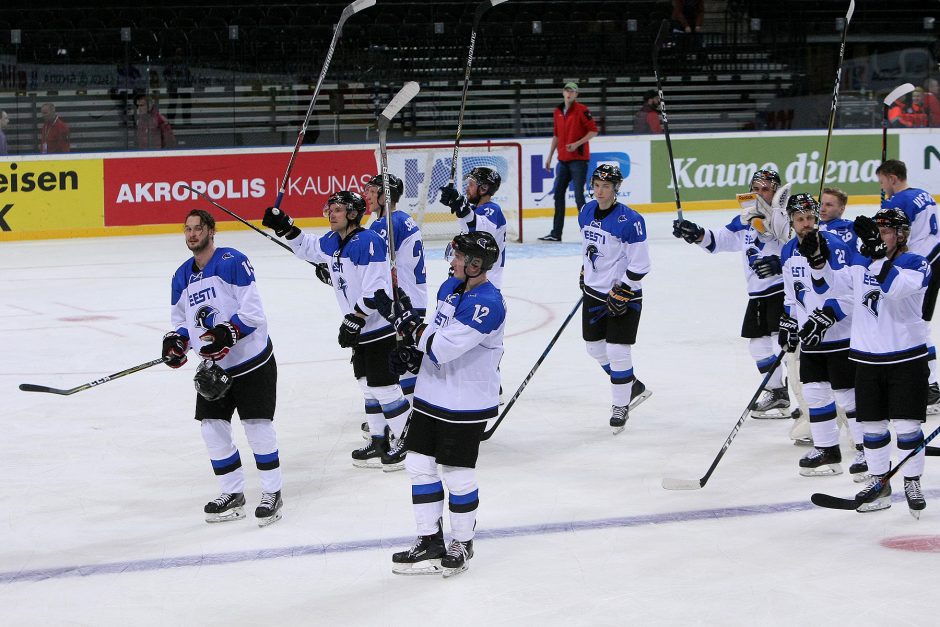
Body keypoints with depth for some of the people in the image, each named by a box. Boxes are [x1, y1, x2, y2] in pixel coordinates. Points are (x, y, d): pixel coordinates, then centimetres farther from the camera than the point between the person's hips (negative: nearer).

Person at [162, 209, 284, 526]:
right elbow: (181, 319, 15)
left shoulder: (232, 262, -15)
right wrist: (176, 340, -6)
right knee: (212, 427, 3)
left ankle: (272, 493, 5)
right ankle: (232, 493, 16)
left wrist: (227, 334, -30)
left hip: (252, 360, -7)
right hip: (213, 367, 7)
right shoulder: (182, 276, 8)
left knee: (258, 427, -6)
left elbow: (253, 311, -19)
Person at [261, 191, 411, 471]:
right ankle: (379, 442, 25)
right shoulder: (332, 241, 7)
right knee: (368, 385, 15)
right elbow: (307, 248, 28)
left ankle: (404, 443, 7)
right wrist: (284, 226, 13)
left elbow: (375, 290, -25)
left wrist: (354, 320, -22)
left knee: (384, 386, -4)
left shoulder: (368, 241, -21)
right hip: (359, 329, 10)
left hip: (380, 328, -10)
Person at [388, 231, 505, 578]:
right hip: (432, 394, 9)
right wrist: (413, 355, 4)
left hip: (466, 403, -9)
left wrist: (409, 324, -16)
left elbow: (444, 346, -28)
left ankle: (462, 542, 22)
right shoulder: (450, 287, 5)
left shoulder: (487, 304, -24)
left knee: (457, 474, 2)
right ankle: (430, 541, 21)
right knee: (419, 465, 10)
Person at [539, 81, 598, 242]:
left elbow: (594, 131, -10)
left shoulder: (581, 110, -8)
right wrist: (550, 156, 20)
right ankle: (556, 233, 13)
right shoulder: (557, 112, 12)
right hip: (563, 159, 7)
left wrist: (577, 144, -19)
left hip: (579, 158, -7)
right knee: (558, 193, 8)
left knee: (579, 195, -9)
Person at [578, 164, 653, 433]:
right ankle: (633, 386, 34)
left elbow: (640, 264, -20)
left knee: (617, 351, -7)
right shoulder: (586, 212, 2)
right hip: (594, 292, 8)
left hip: (623, 294, -8)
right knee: (594, 345, 15)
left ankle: (621, 406, 10)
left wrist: (621, 293, -20)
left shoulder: (629, 220, -21)